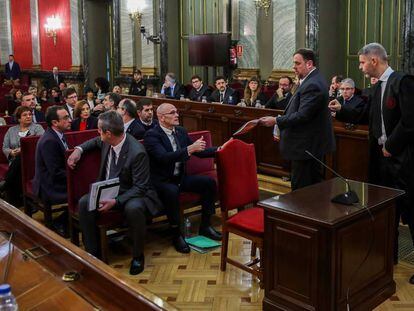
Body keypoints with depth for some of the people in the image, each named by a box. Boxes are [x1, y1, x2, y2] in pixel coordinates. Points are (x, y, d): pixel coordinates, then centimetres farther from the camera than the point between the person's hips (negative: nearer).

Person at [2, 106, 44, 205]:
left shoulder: (37, 128, 8)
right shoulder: (11, 130, 19)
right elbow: (5, 148, 15)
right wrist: (11, 152, -9)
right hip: (16, 161, 3)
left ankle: (5, 187, -17)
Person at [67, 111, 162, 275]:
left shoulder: (137, 152, -26)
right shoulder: (107, 142, -5)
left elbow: (140, 188, -22)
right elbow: (96, 141, 22)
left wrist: (116, 201, -31)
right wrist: (79, 149, 2)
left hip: (132, 194, -6)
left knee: (133, 208, -39)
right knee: (84, 203, -20)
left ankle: (138, 256, -14)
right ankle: (91, 253, -6)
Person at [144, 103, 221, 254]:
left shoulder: (181, 131, 7)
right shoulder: (151, 135, -15)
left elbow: (198, 152, 15)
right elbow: (164, 157, -29)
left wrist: (218, 150, -1)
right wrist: (189, 149, -37)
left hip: (180, 177, 7)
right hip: (161, 180, -7)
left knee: (210, 182, -8)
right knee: (172, 191, -37)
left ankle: (205, 226, 4)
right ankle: (176, 234, -19)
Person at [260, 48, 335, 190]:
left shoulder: (312, 85, -21)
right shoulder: (313, 80, 12)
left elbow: (302, 115, -25)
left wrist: (276, 121, -19)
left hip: (305, 146, -11)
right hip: (314, 143, 11)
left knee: (301, 189, -4)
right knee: (314, 185, 18)